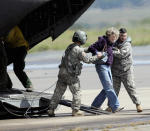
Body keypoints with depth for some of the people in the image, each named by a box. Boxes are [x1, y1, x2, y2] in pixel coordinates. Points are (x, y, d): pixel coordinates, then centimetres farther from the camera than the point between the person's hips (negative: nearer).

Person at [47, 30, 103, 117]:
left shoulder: (70, 47, 10)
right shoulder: (79, 50, -13)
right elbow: (87, 60, -5)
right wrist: (97, 57, 7)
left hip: (62, 72, 7)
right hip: (71, 75, -7)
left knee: (58, 92, 9)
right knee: (76, 92, 7)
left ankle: (51, 110, 8)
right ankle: (75, 110, 8)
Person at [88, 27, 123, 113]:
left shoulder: (110, 43, 13)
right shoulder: (103, 41, -11)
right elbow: (91, 48, -14)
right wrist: (97, 53, -28)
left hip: (108, 66, 9)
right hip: (101, 66, -9)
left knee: (108, 88, 9)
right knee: (108, 87, -13)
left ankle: (95, 105, 17)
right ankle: (115, 107, -17)